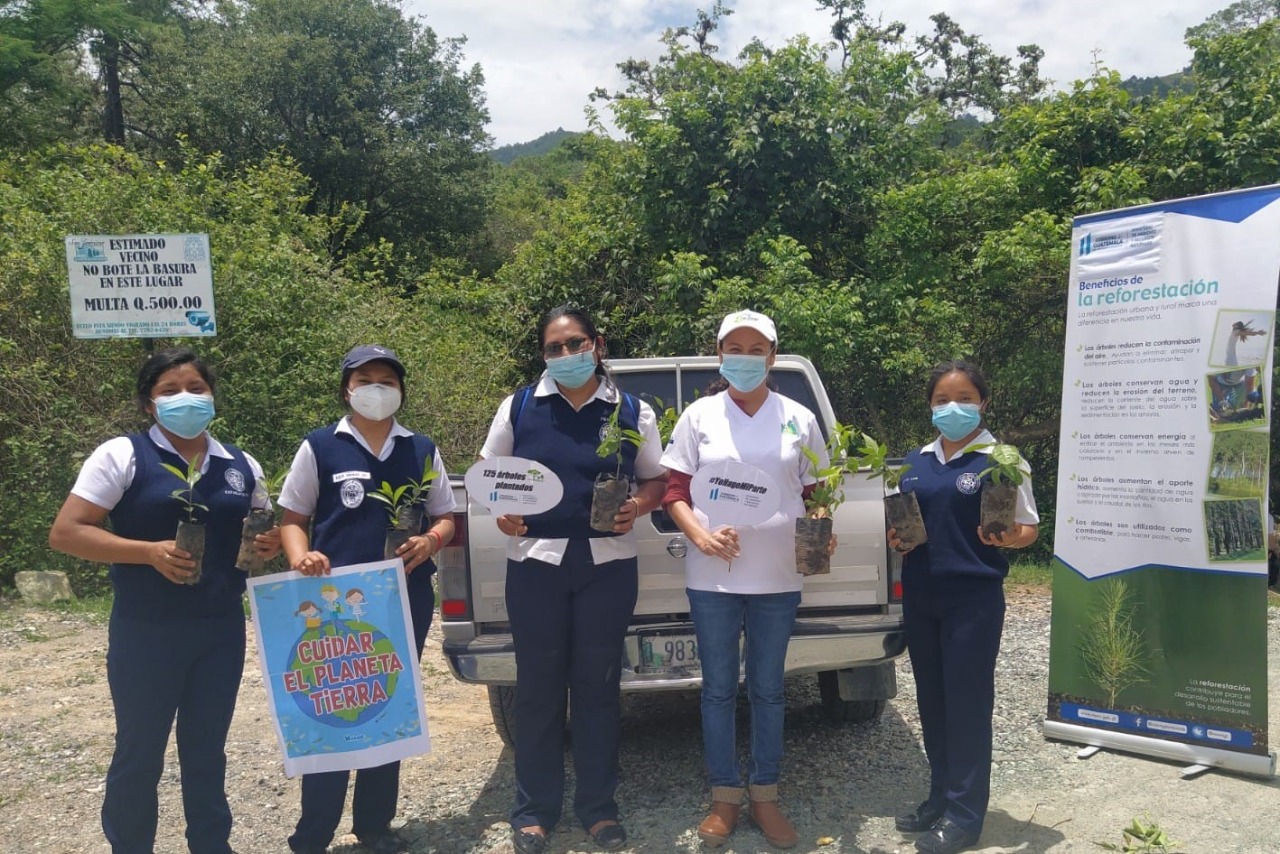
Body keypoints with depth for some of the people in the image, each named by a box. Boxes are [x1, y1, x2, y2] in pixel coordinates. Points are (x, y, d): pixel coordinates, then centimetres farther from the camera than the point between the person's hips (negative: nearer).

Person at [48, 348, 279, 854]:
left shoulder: (242, 467, 8)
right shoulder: (122, 455, -6)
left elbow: (262, 536, 20)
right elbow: (65, 533, -10)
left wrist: (270, 547, -4)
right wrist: (149, 551, -21)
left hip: (222, 632, 4)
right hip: (146, 634, -3)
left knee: (207, 752, 15)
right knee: (139, 755, 8)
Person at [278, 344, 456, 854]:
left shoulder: (421, 450, 8)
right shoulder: (320, 447, 0)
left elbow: (446, 517, 12)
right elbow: (292, 519, 3)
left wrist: (429, 542, -10)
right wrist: (301, 557, -18)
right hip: (336, 599, -3)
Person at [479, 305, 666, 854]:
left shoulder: (632, 411, 4)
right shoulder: (518, 407, 3)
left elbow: (655, 479, 11)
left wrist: (637, 507, -10)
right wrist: (501, 512, -9)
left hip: (609, 563, 0)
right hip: (535, 561, 0)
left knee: (598, 685, 10)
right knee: (538, 686, 8)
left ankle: (598, 805, 25)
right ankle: (534, 808, 24)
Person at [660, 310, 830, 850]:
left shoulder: (799, 419, 4)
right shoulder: (699, 416, 2)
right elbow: (674, 491, 2)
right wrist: (701, 536, -15)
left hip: (779, 576, 1)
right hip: (712, 576, 0)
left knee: (768, 689, 11)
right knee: (719, 688, 8)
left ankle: (765, 796, 26)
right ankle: (725, 797, 24)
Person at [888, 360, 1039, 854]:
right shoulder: (915, 462, 9)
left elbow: (1029, 529, -3)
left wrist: (1009, 537, -24)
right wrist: (896, 540, -2)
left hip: (973, 597, -5)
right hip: (919, 595, 6)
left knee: (967, 702, 1)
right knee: (931, 699, 13)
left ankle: (964, 814, 13)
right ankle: (940, 797, 28)